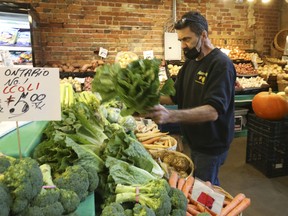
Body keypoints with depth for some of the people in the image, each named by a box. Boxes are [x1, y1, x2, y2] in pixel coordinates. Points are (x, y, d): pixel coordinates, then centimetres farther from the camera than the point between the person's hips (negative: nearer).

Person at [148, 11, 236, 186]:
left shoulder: (221, 64, -20)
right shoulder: (190, 62, 6)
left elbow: (213, 111, -32)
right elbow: (175, 95, 8)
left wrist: (171, 116, -46)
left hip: (211, 146, -7)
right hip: (194, 140, 8)